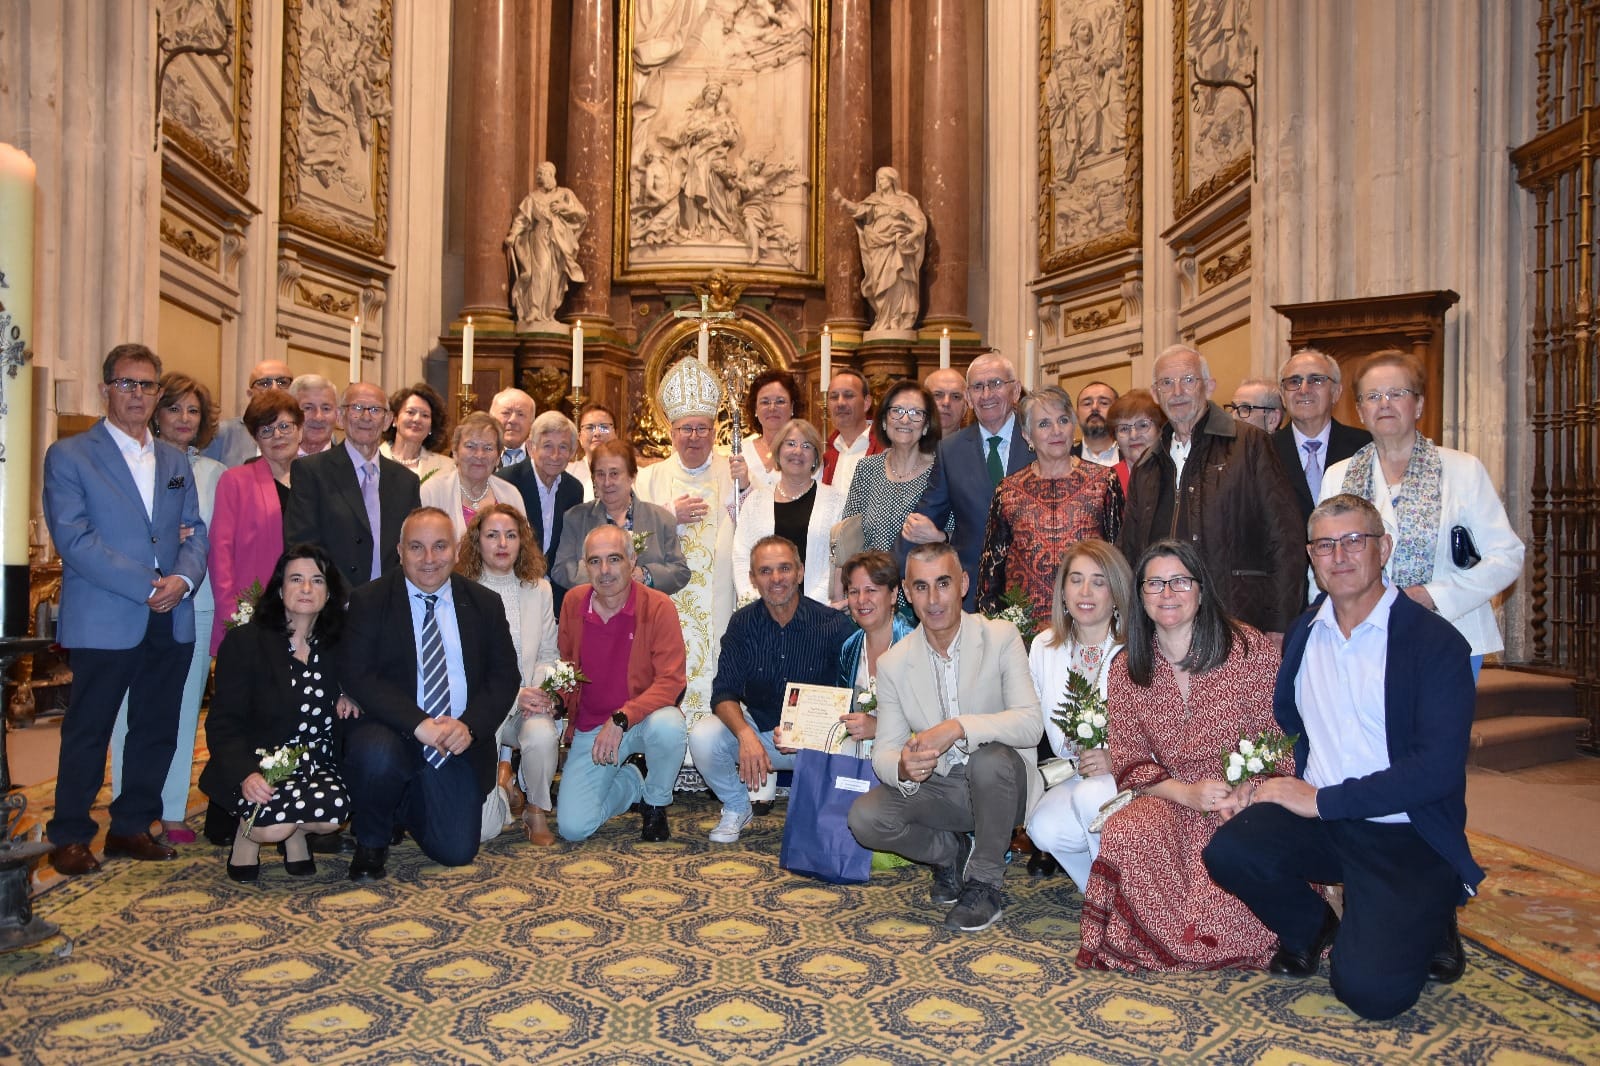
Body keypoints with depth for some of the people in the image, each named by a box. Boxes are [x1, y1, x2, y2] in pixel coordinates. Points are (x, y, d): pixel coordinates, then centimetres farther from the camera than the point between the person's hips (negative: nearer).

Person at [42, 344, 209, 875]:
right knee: (87, 732, 6)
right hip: (104, 621, -5)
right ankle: (69, 837, 20)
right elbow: (73, 537, -11)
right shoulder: (69, 455, -1)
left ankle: (132, 826, 26)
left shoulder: (175, 460, 15)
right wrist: (146, 585, -17)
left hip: (171, 621, 5)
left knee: (157, 731, 11)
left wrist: (184, 578, -10)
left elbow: (195, 531, 10)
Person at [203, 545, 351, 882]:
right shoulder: (244, 642, -5)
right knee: (274, 823, -32)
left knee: (334, 810, -30)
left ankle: (295, 834, 6)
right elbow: (223, 722, -9)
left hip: (315, 765, 3)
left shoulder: (336, 646, 6)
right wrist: (246, 774, -27)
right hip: (259, 763, -3)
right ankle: (248, 831, 6)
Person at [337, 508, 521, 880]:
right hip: (391, 732, -2)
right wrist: (419, 724, -26)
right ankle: (371, 842, -2)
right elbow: (356, 676, -14)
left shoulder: (485, 604, 4)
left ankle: (408, 806, 32)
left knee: (457, 853, -4)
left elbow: (504, 678, 1)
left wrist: (469, 726, -17)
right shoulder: (368, 601, -3)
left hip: (459, 743, 2)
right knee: (377, 756, -37)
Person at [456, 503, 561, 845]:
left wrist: (543, 690, -11)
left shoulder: (539, 590, 8)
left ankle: (537, 812, -6)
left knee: (542, 734, -34)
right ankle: (500, 768, 17)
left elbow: (548, 655, 10)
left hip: (530, 705, 2)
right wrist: (513, 695, -15)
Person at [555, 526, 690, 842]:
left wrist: (621, 719, -28)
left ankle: (656, 804, -5)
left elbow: (671, 681, -19)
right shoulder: (573, 602, -2)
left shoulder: (658, 606, -15)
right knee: (572, 828, -10)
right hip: (589, 727, 3)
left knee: (668, 725, -39)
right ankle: (631, 781, 24)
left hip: (643, 719, -3)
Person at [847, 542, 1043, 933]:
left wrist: (959, 728, -37)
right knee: (865, 817, -21)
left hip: (999, 784, -2)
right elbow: (884, 749, -5)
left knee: (990, 757, -35)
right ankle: (951, 852, 9)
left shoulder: (1001, 637, -12)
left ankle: (986, 883, -11)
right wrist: (903, 768, -30)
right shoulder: (893, 663, -3)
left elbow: (1029, 723, -22)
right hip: (938, 788, 3)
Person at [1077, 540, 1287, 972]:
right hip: (1173, 802, 2)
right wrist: (1188, 793, -16)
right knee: (1127, 835, -29)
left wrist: (1245, 798, -21)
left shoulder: (1248, 646, -4)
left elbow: (1279, 737, -4)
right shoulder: (1126, 669, 4)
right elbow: (1129, 761, 3)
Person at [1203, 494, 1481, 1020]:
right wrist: (1275, 783, 1)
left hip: (1408, 837, -4)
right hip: (1316, 818, 4)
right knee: (1227, 852, -24)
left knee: (1370, 989, -21)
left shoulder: (1435, 641, -9)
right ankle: (1310, 927, 8)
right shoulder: (1303, 632, 8)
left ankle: (1424, 924, 14)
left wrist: (1322, 800, -17)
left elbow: (1438, 767, -17)